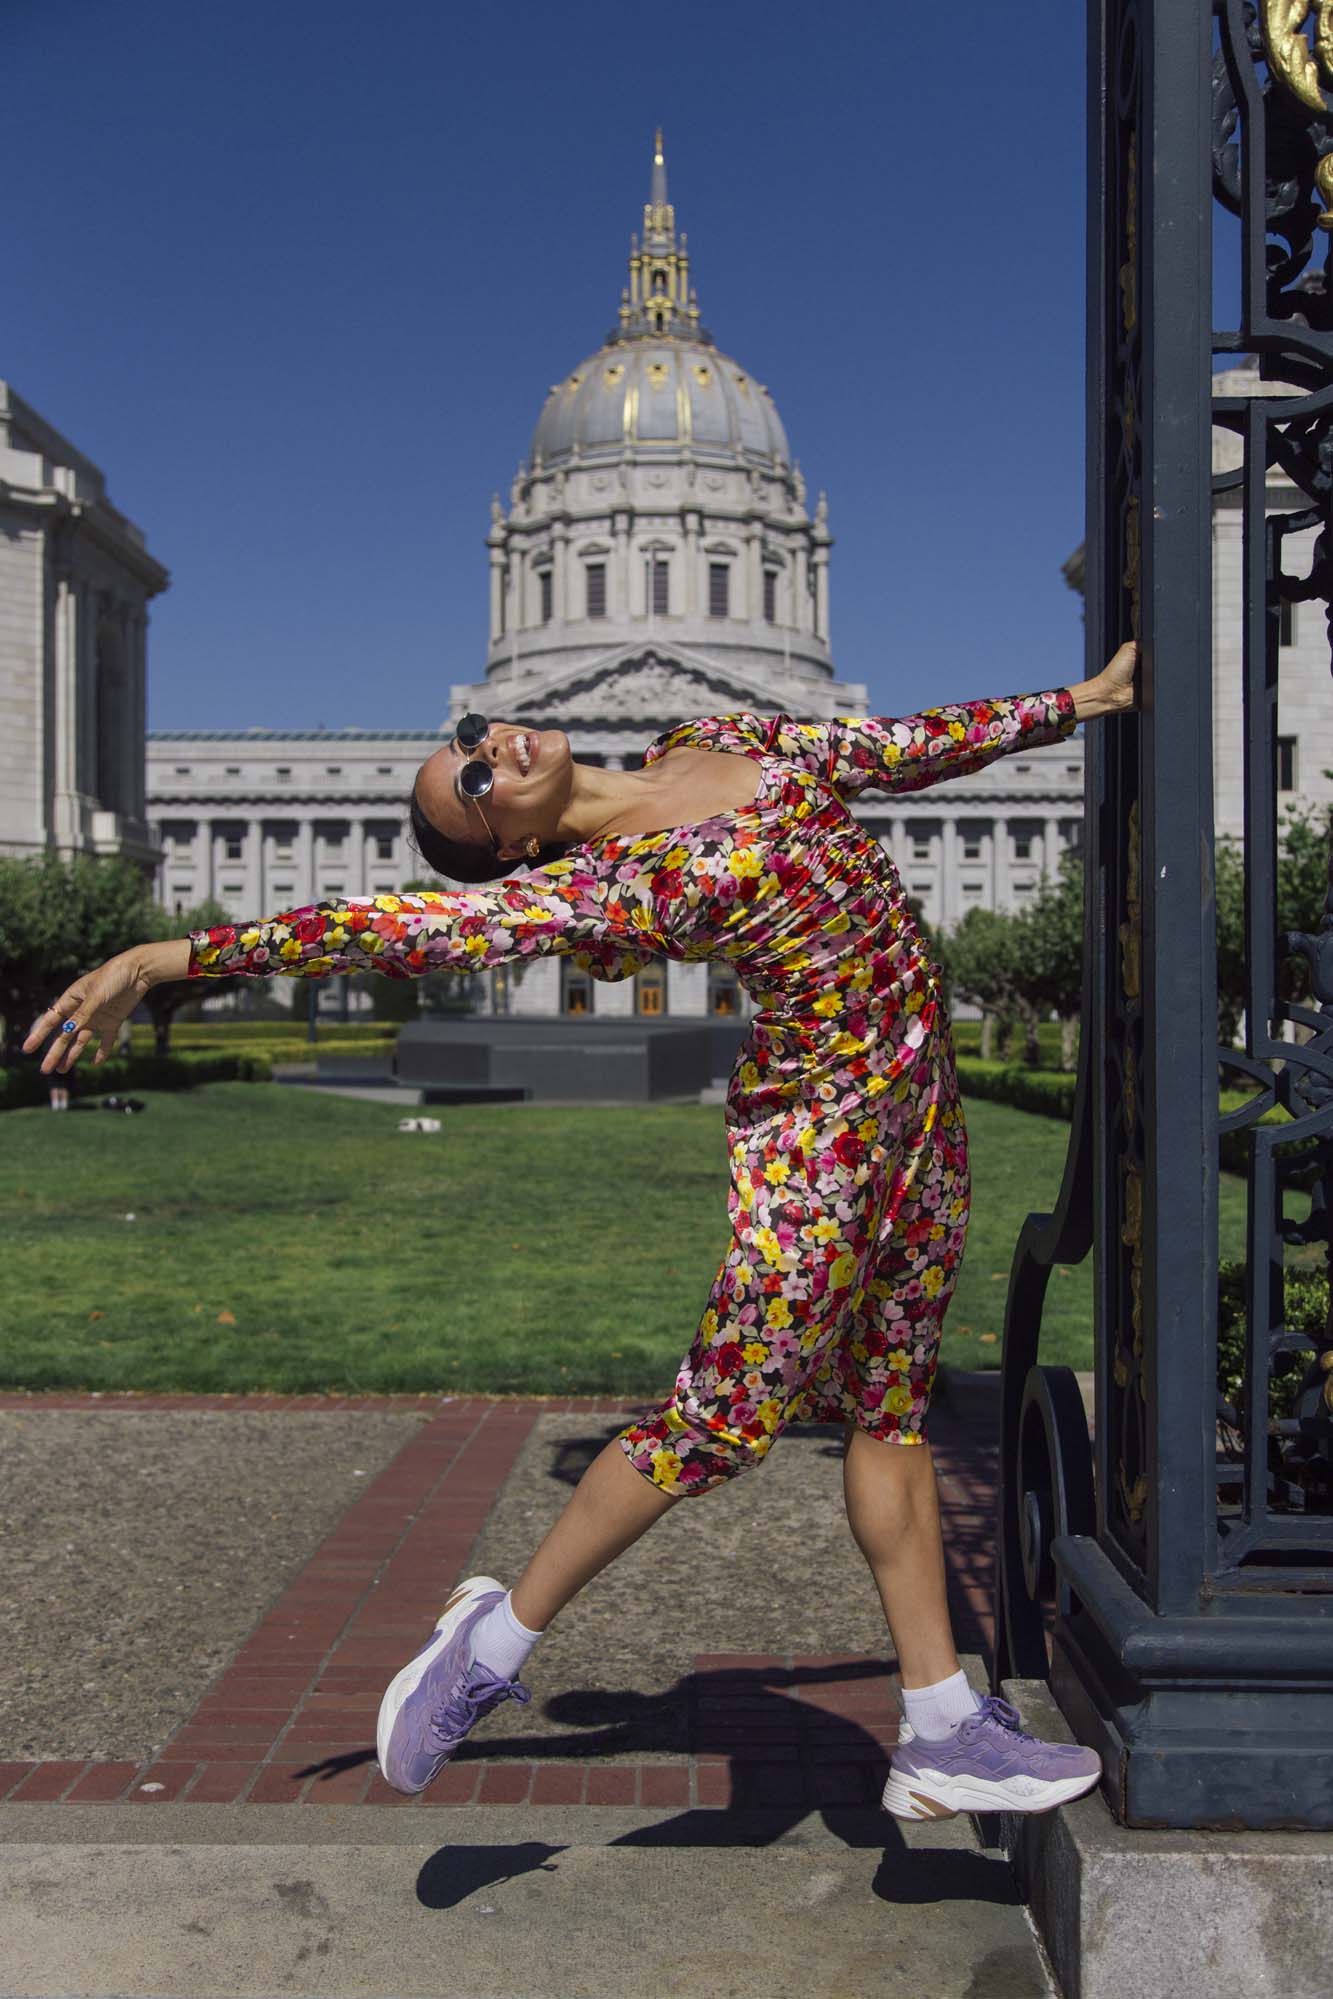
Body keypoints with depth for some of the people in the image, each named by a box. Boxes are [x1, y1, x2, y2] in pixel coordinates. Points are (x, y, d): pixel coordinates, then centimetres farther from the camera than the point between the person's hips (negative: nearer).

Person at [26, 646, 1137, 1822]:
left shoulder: (721, 741, 9)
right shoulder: (595, 889, -12)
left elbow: (899, 750, 16)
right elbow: (400, 926, -19)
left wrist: (1079, 700, 21)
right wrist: (170, 957, -22)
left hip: (922, 1101, 6)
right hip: (819, 1121, -6)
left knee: (892, 1412, 10)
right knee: (725, 1417, -3)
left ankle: (947, 1734, 20)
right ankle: (494, 1643, 16)